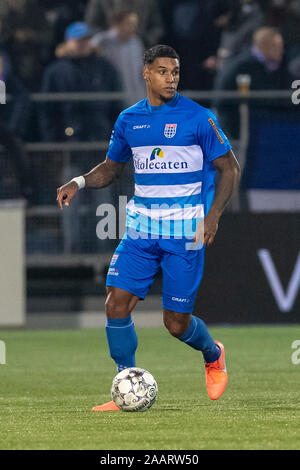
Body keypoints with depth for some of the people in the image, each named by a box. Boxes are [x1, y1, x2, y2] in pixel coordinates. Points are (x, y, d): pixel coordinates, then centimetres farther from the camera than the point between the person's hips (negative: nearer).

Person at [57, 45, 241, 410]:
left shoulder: (198, 118, -6)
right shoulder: (129, 119, 7)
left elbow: (229, 168, -3)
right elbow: (112, 166, 21)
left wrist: (213, 215, -15)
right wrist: (80, 182, 1)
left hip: (184, 229, -4)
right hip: (141, 226, 4)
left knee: (177, 322, -2)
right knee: (116, 304, -10)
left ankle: (213, 356, 32)